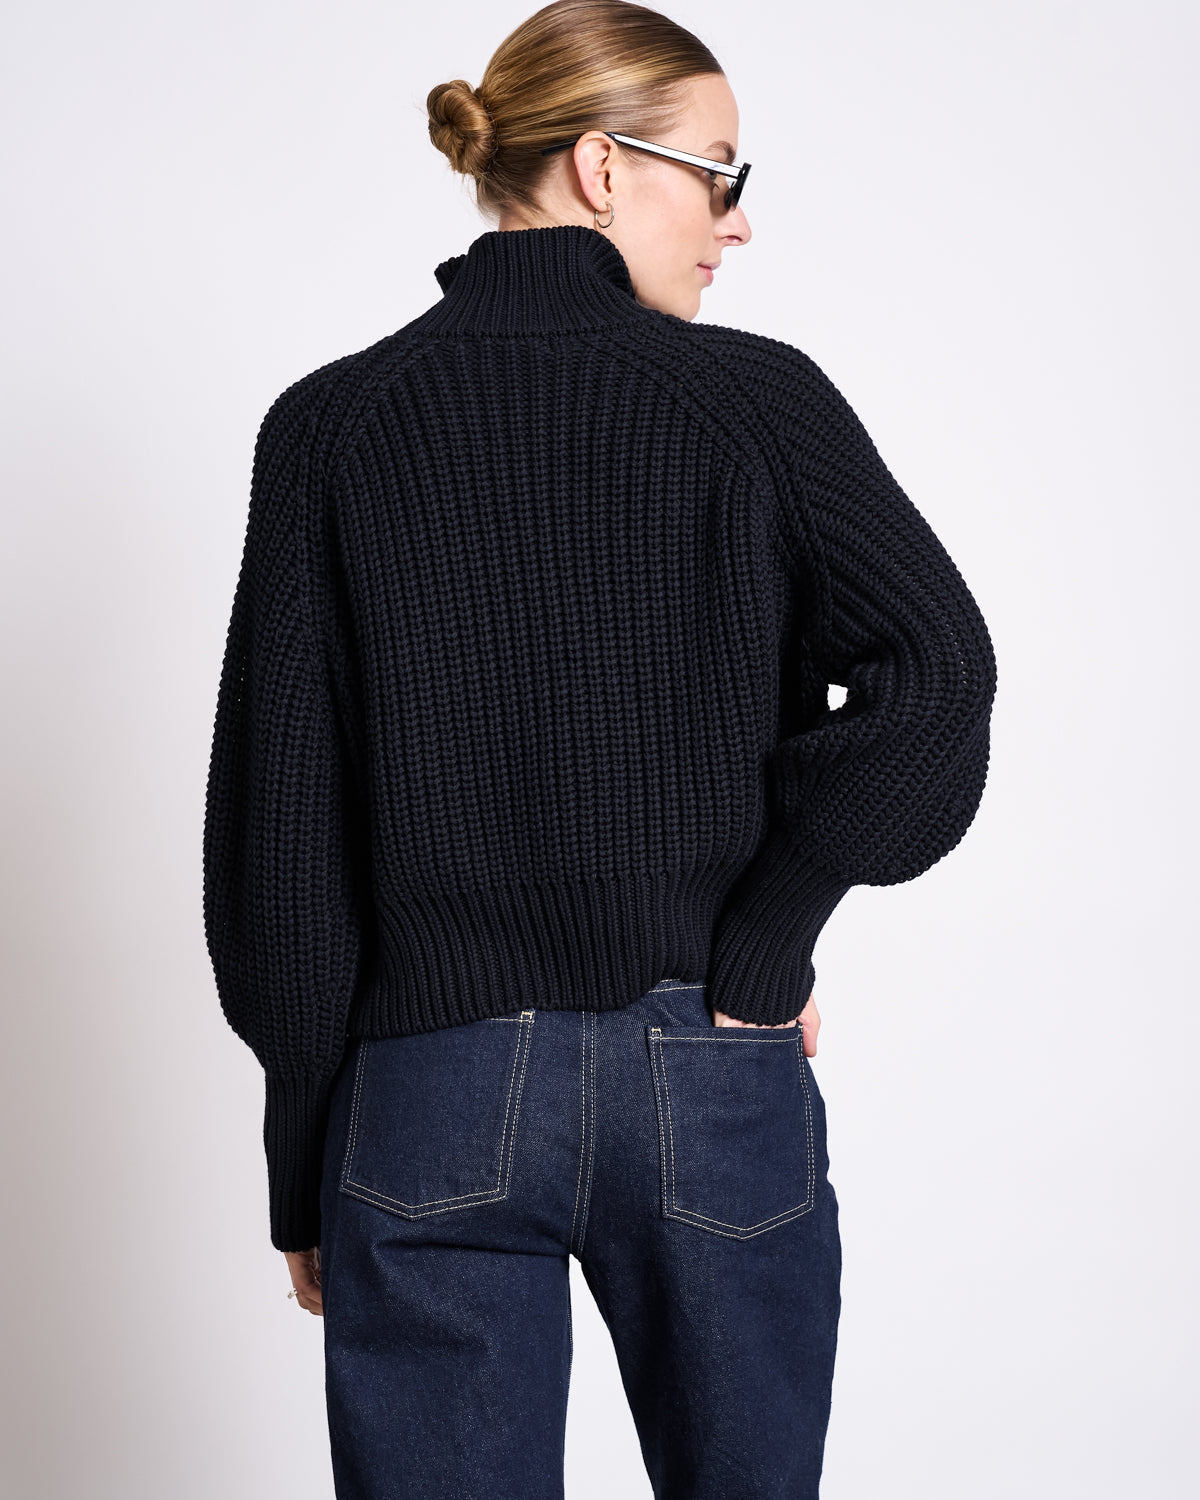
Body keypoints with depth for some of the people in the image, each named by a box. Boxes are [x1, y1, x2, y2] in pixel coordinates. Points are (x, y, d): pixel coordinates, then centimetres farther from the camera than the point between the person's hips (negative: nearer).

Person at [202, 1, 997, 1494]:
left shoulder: (329, 428, 0)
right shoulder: (755, 396, -5)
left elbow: (275, 816, -1)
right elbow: (937, 673, -19)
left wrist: (299, 1165, 7)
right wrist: (764, 941, -7)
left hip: (432, 1092, 1)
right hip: (714, 1086, 0)